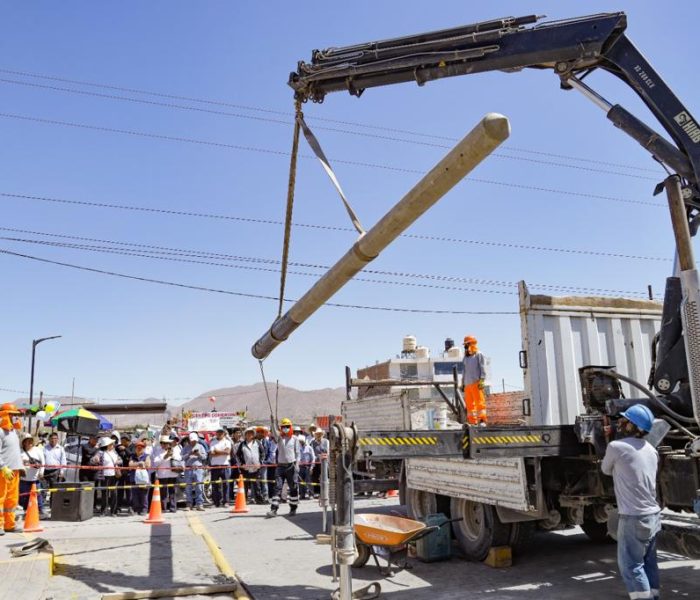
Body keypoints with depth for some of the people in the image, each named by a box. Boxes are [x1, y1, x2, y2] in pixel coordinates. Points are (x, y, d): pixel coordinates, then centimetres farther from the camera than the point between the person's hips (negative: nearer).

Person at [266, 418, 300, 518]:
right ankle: (274, 509, -6)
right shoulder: (279, 438, 8)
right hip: (280, 465, 1)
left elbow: (297, 452, 3)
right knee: (277, 487, -4)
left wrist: (297, 464, -6)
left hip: (291, 465, -1)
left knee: (294, 487, 4)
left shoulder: (295, 438, 3)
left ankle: (293, 508, 17)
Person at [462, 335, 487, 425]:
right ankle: (472, 421, 9)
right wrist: (462, 383, 20)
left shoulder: (479, 355, 1)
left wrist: (481, 381, -14)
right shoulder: (466, 358, 20)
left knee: (479, 402, -9)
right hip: (467, 384, 6)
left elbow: (483, 369, -4)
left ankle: (482, 420, -8)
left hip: (476, 383, -6)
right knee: (469, 403, 4)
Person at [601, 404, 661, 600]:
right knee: (648, 562, 17)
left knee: (631, 565, 1)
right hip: (653, 515, 8)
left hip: (633, 518, -8)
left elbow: (606, 470, 5)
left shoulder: (616, 446, -13)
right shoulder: (651, 450, 8)